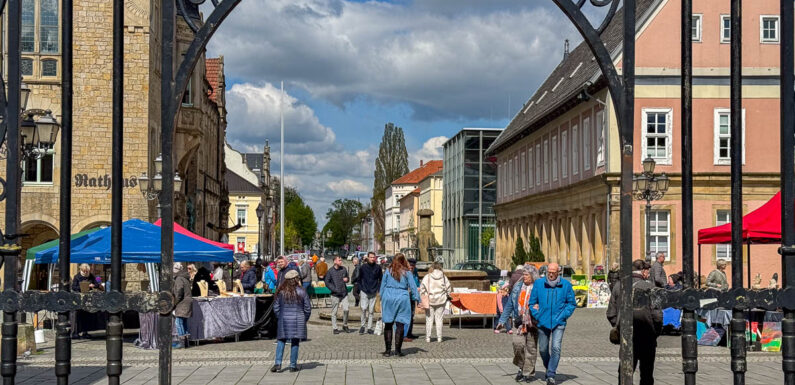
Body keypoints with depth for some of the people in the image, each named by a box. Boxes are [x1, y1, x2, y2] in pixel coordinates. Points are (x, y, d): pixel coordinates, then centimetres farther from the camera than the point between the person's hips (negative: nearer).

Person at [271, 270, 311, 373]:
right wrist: (304, 320, 12)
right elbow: (307, 308, -2)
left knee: (281, 341, 10)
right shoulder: (301, 292, -6)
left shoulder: (281, 292, -2)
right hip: (298, 320, -1)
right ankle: (293, 365, 8)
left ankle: (277, 363, 0)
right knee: (295, 342, 5)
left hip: (284, 319, 1)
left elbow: (276, 307, 2)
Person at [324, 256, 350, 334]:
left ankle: (345, 325, 12)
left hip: (344, 293, 3)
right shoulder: (330, 271, -4)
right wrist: (334, 289, -10)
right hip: (335, 294, -3)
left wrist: (346, 279, -4)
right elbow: (327, 282, -1)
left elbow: (347, 278, 21)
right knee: (334, 311, 2)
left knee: (346, 309, -7)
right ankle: (334, 328, 11)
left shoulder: (344, 269, 7)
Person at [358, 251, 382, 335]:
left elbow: (381, 280, 10)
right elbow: (359, 279, 10)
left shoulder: (378, 268, 3)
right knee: (363, 309, -12)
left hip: (374, 293, 1)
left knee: (371, 311, 4)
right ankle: (362, 325, 3)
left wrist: (378, 290, 3)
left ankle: (369, 328, 10)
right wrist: (361, 289, 4)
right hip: (364, 292, -1)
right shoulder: (363, 267, 2)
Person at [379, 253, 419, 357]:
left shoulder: (388, 271, 2)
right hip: (402, 299, -1)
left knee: (388, 324, 7)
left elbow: (383, 285, 7)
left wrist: (382, 298, 15)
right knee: (400, 325, 2)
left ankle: (388, 350, 6)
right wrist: (417, 299, 7)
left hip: (388, 298, 1)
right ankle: (397, 350, 0)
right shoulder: (407, 272, -1)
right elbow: (413, 287, 1)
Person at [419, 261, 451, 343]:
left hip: (429, 300, -1)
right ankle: (439, 337, 6)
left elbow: (422, 288, -8)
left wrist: (422, 299, -1)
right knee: (439, 319, 7)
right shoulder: (443, 277, 2)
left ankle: (428, 337, 3)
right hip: (441, 301, 1)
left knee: (429, 319, 4)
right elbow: (448, 289, 5)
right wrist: (446, 297, 18)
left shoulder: (427, 277, -4)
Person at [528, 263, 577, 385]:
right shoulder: (538, 283, -1)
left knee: (556, 348, -14)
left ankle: (551, 375, -8)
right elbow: (532, 303, 8)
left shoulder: (566, 285, -2)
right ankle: (549, 368, 37)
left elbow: (572, 303, 7)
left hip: (558, 323, -2)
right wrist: (537, 316, -3)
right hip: (543, 323, 2)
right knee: (543, 349, 10)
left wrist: (562, 316, -4)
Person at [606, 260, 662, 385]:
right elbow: (657, 314, -12)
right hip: (646, 337, -3)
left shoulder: (618, 286, 2)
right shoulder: (649, 287, -10)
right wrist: (657, 332, 2)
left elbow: (611, 314, 3)